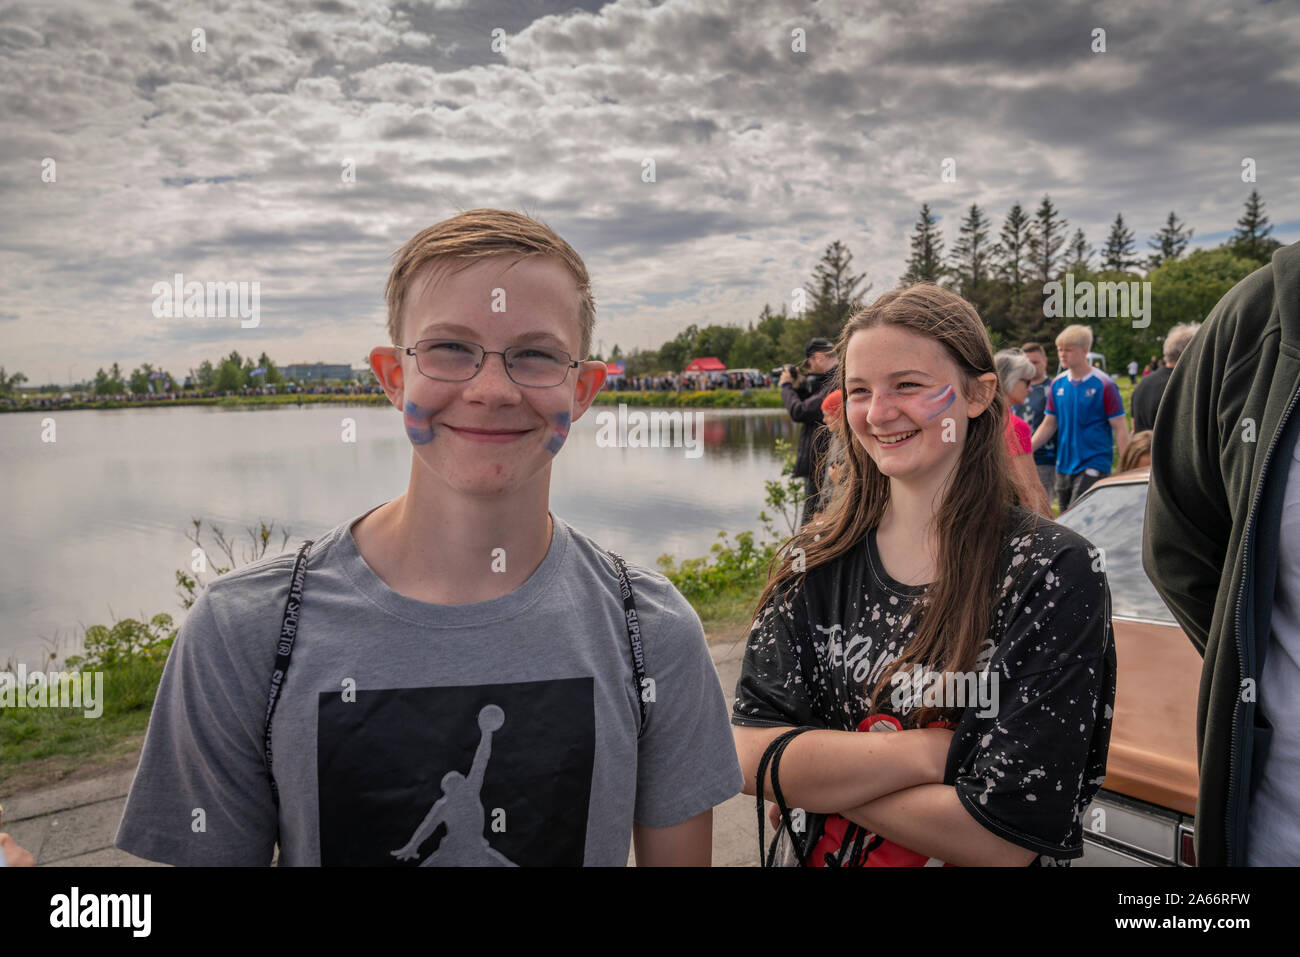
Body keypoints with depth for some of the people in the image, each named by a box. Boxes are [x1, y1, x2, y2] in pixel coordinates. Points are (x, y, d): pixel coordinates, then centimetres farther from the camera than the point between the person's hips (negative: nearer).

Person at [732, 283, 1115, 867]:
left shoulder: (1053, 572, -19)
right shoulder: (813, 564, -9)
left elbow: (1010, 836, -24)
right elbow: (747, 754, -17)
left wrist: (817, 769, -19)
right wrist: (928, 751, -25)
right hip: (814, 856, 3)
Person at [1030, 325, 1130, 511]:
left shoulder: (1104, 384, -8)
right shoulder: (1058, 384, 7)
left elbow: (1120, 428, -7)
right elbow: (1049, 424, 14)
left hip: (1093, 465, -6)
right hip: (1064, 466, 6)